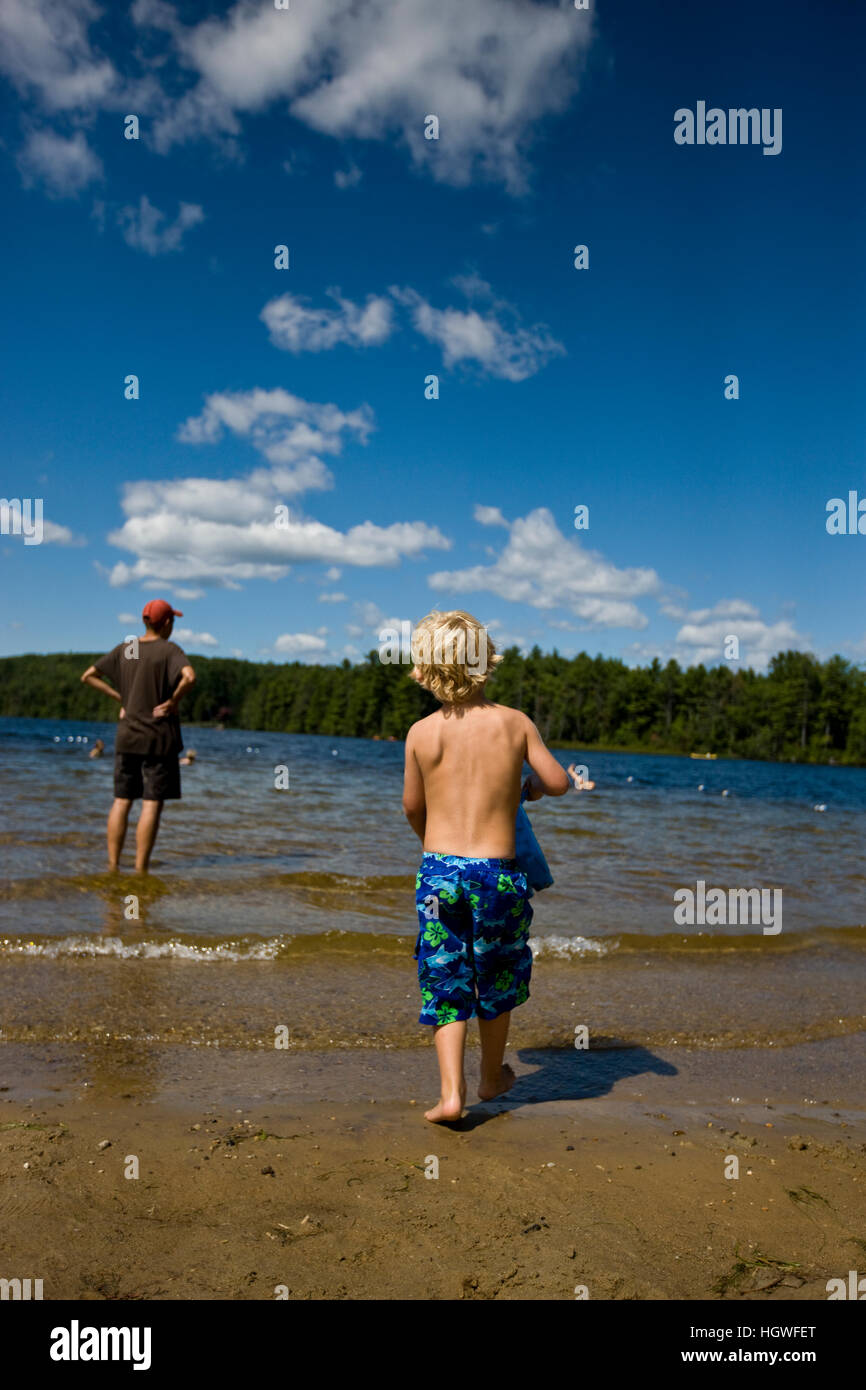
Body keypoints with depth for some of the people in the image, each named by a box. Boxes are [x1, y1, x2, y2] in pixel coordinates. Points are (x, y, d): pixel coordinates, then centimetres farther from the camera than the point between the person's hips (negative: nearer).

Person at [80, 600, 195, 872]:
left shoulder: (124, 649, 7)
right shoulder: (169, 650, -9)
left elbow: (88, 676, 10)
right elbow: (189, 676, -28)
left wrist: (119, 698, 10)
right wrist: (173, 701, -14)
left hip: (127, 735, 5)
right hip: (158, 737, -5)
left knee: (121, 801, 11)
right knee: (152, 803, -1)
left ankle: (112, 865, 13)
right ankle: (140, 870, -1)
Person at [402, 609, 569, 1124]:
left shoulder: (422, 733, -5)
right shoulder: (515, 723, -5)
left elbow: (413, 807, 6)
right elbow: (559, 782, 0)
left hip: (439, 869, 0)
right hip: (497, 870, 0)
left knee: (445, 983, 11)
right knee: (496, 978, 19)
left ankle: (452, 1092, 3)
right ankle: (492, 1077, 36)